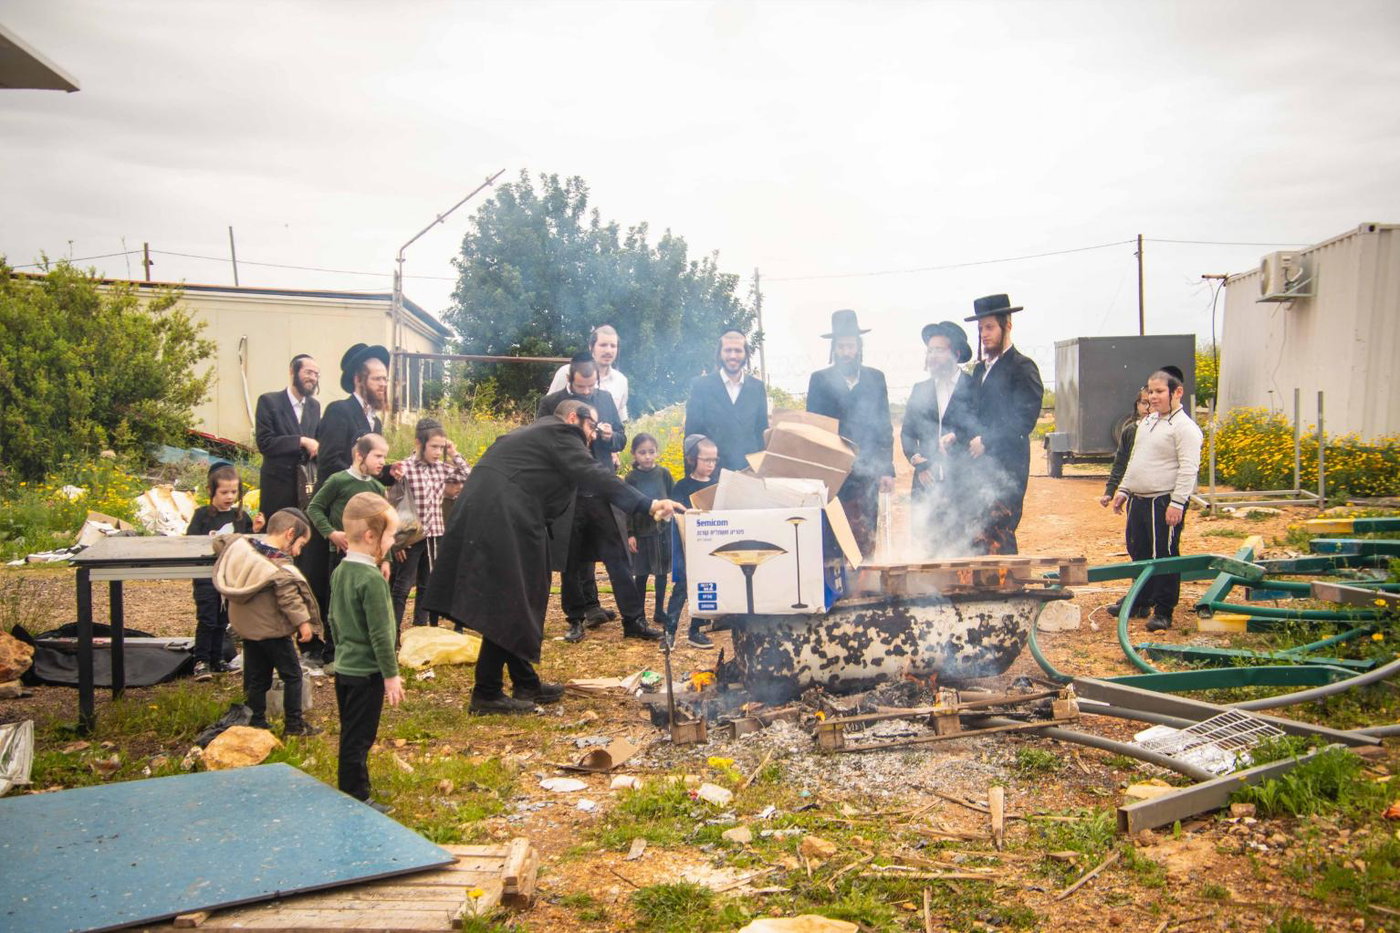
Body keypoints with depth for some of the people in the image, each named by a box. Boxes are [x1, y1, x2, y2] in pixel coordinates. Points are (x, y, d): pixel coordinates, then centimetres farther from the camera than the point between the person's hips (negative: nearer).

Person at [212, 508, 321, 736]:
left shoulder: (241, 547, -2)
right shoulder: (282, 566, -23)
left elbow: (220, 543, 15)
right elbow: (289, 598, -24)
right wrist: (303, 622, -15)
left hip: (246, 628, 7)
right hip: (273, 630, -7)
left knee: (255, 679, 15)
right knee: (292, 675, 7)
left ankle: (256, 723, 20)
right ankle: (293, 724, 10)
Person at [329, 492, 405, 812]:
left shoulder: (340, 572, 5)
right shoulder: (372, 578, -22)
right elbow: (380, 633, -20)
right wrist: (392, 675, -15)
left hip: (344, 666, 9)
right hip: (367, 671, -9)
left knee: (352, 735, 18)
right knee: (358, 739, 1)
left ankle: (352, 793, 30)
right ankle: (356, 802, 10)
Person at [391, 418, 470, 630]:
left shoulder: (441, 468, 4)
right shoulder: (405, 469, -14)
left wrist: (454, 454, 1)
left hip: (434, 536, 6)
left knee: (427, 587, 14)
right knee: (401, 588, 2)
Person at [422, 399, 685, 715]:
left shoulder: (535, 433, 28)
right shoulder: (561, 435, -3)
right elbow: (593, 476, -14)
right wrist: (648, 504, -19)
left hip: (483, 517, 10)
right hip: (502, 523, -10)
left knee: (516, 604, 15)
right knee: (506, 608, -5)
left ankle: (526, 683, 22)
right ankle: (487, 694, 0)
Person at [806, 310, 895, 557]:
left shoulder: (875, 378, 12)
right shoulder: (820, 379, 7)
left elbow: (885, 428, 11)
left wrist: (887, 470, 3)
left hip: (866, 474, 2)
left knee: (866, 543, 0)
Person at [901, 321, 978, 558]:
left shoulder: (974, 387, 3)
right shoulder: (920, 390, 17)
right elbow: (907, 432, 15)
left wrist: (954, 437, -13)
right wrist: (917, 460, 1)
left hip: (962, 482, -4)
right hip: (927, 482, 4)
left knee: (960, 545, -7)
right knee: (925, 538, -2)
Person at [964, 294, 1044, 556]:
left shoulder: (1022, 366, -4)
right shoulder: (980, 369, 21)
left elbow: (1025, 419, -13)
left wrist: (986, 441, -13)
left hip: (1006, 466, -7)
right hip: (981, 466, 7)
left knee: (997, 538, -11)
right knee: (979, 537, 5)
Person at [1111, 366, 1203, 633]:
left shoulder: (1184, 426, -12)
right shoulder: (1147, 422, 16)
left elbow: (1189, 469, -18)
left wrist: (1177, 502, -22)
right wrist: (1123, 489, 20)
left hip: (1164, 502, -9)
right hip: (1139, 499, 9)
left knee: (1164, 556, -3)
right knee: (1138, 551, 17)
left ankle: (1164, 611, 4)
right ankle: (1141, 599, 33)